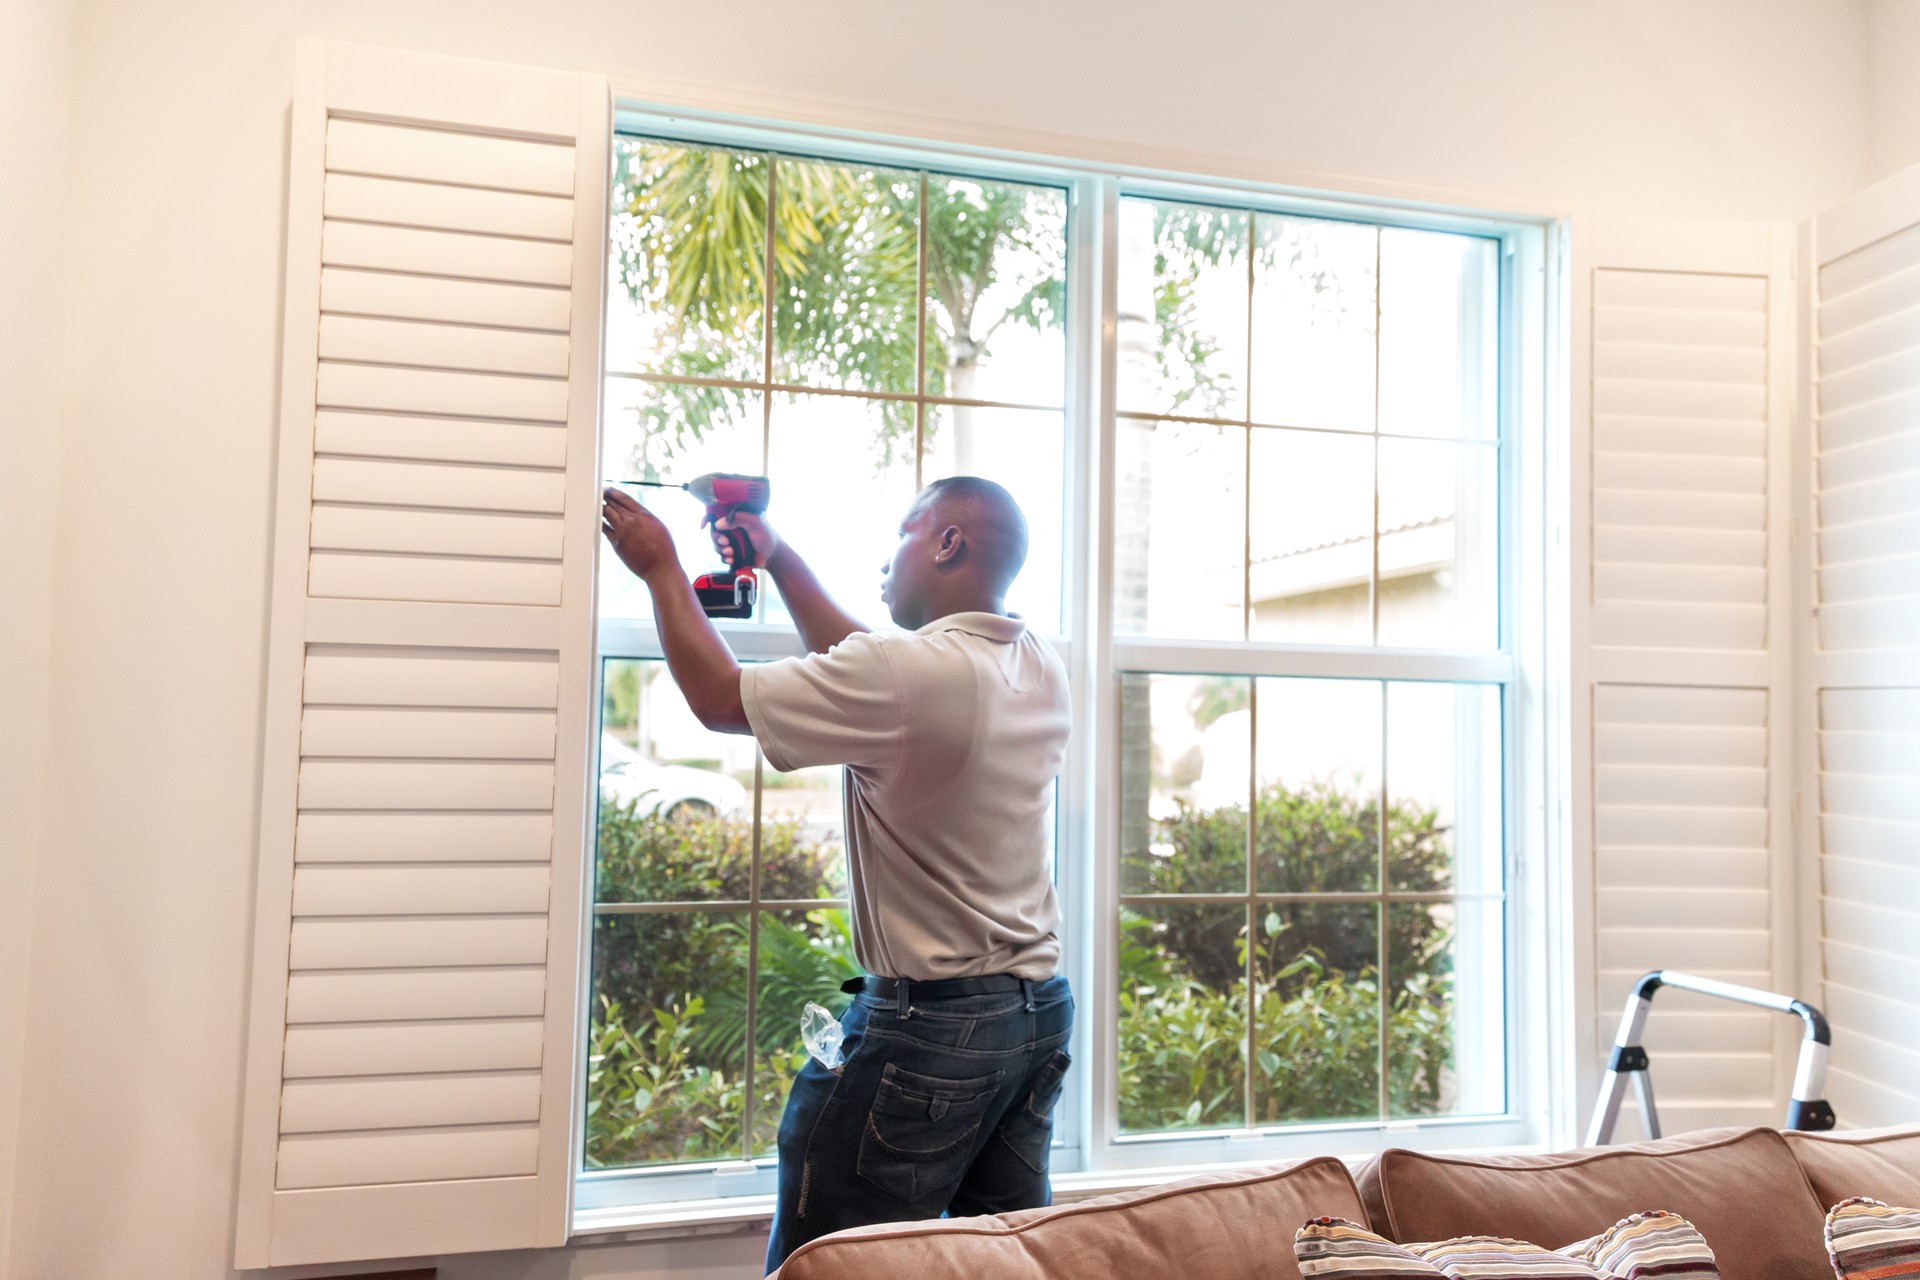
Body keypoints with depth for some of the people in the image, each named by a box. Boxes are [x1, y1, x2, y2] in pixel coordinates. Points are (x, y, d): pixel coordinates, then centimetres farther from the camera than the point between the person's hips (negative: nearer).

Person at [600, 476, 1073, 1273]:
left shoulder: (909, 671, -20)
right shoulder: (1044, 670, 5)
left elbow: (718, 697, -8)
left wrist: (661, 567, 5)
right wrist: (778, 559, 22)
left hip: (932, 1017, -8)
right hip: (1041, 1008, 8)